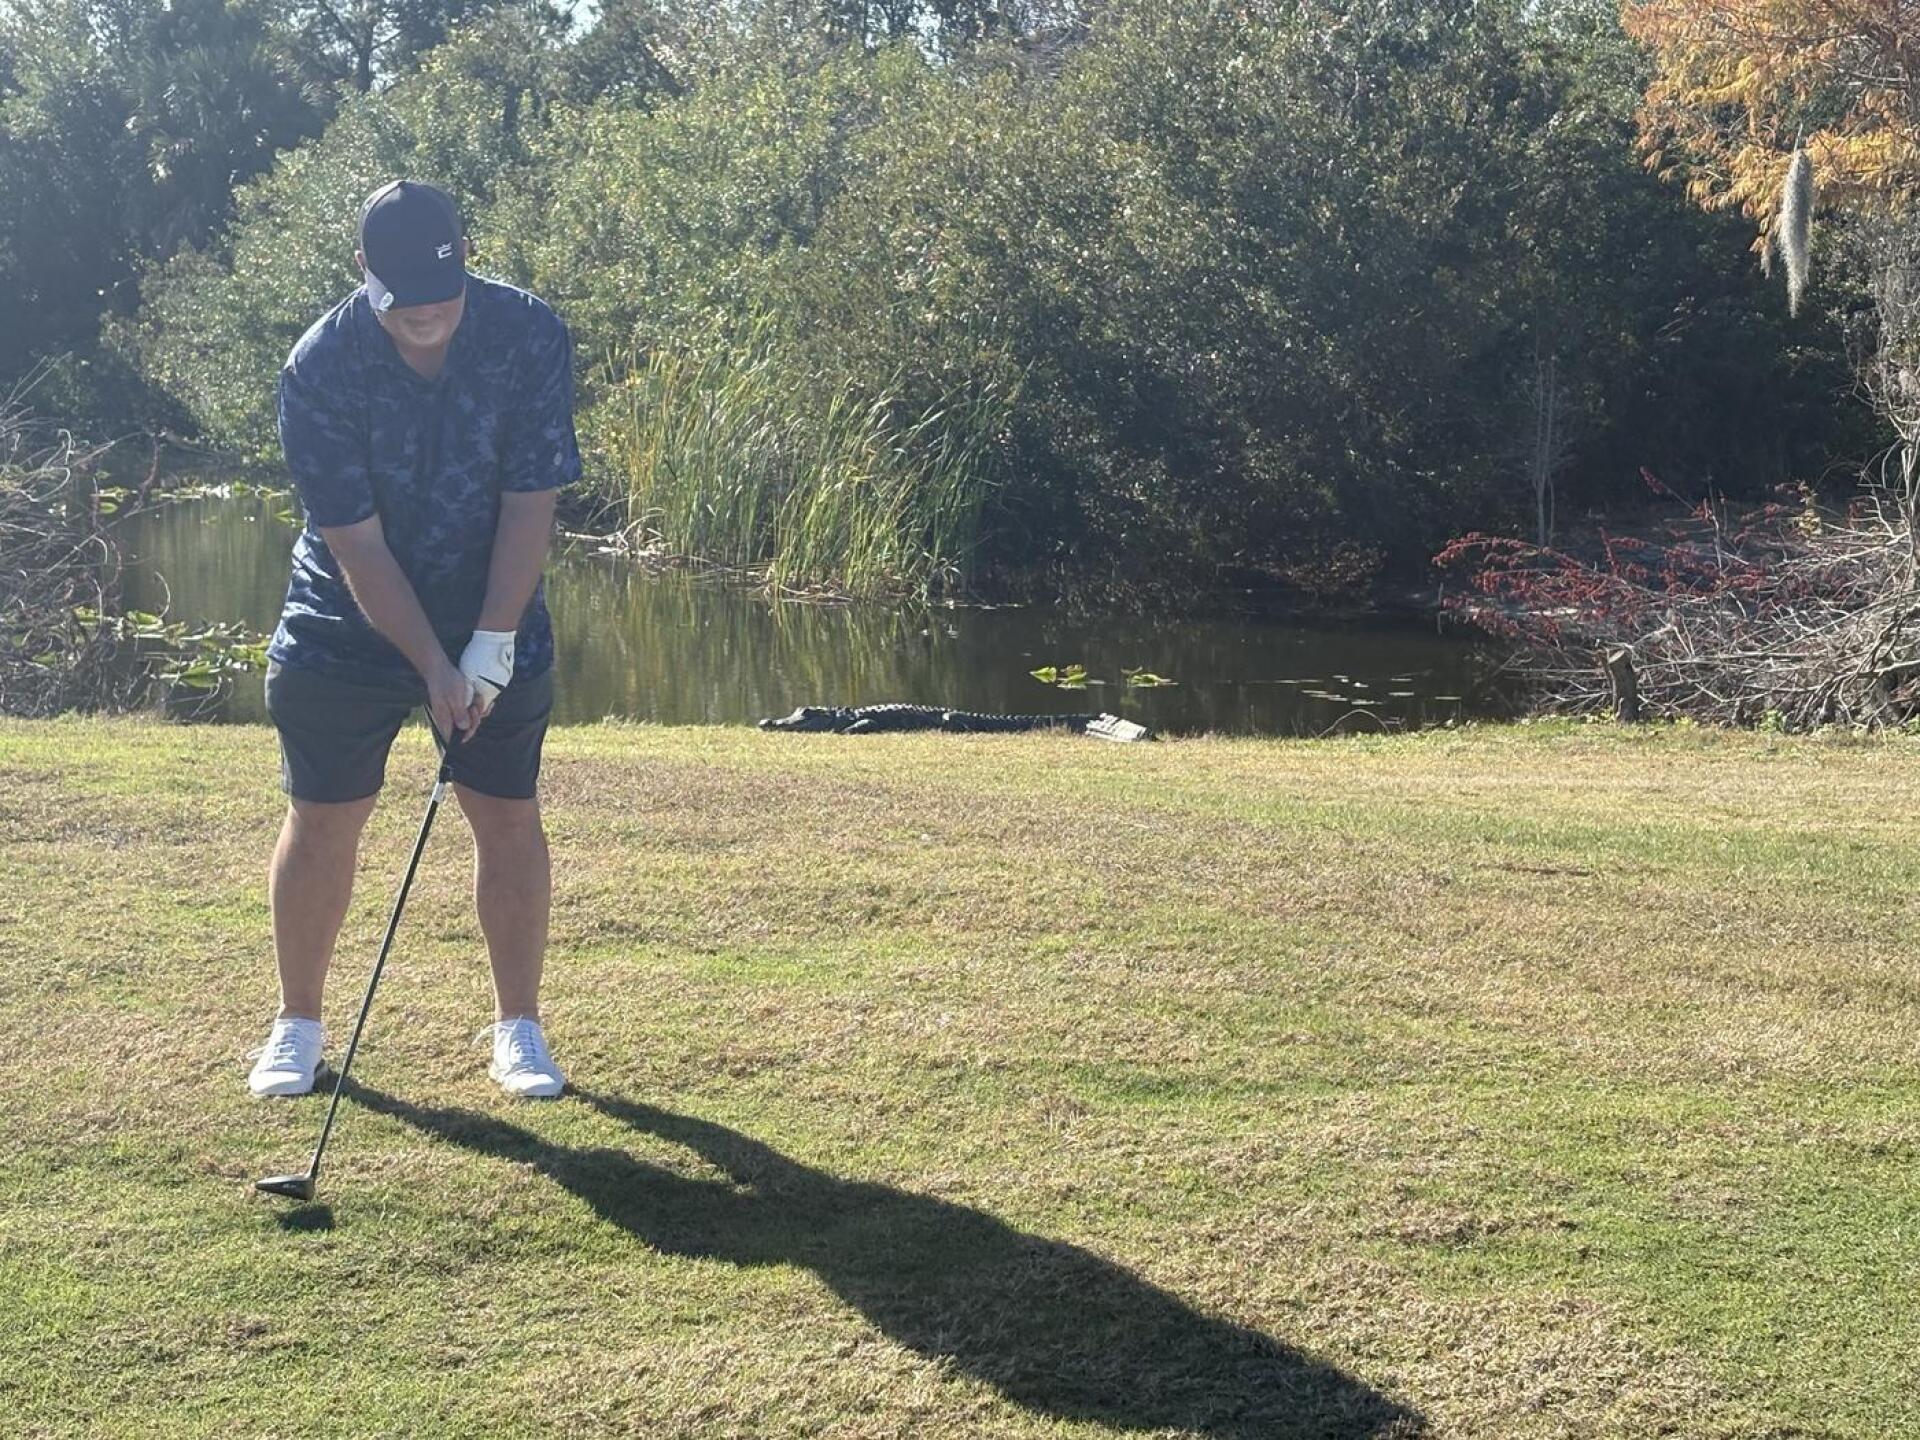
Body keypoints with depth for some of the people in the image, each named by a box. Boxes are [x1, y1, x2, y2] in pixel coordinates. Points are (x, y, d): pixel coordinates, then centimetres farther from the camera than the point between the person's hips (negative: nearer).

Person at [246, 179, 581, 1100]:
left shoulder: (530, 336, -16)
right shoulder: (319, 367, -20)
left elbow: (529, 504, -14)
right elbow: (356, 542, -18)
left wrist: (490, 647, -18)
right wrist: (433, 666, -21)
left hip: (496, 624, 1)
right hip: (347, 630, -1)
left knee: (509, 817, 2)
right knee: (321, 820, 2)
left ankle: (517, 1025, 15)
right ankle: (297, 1024, 18)